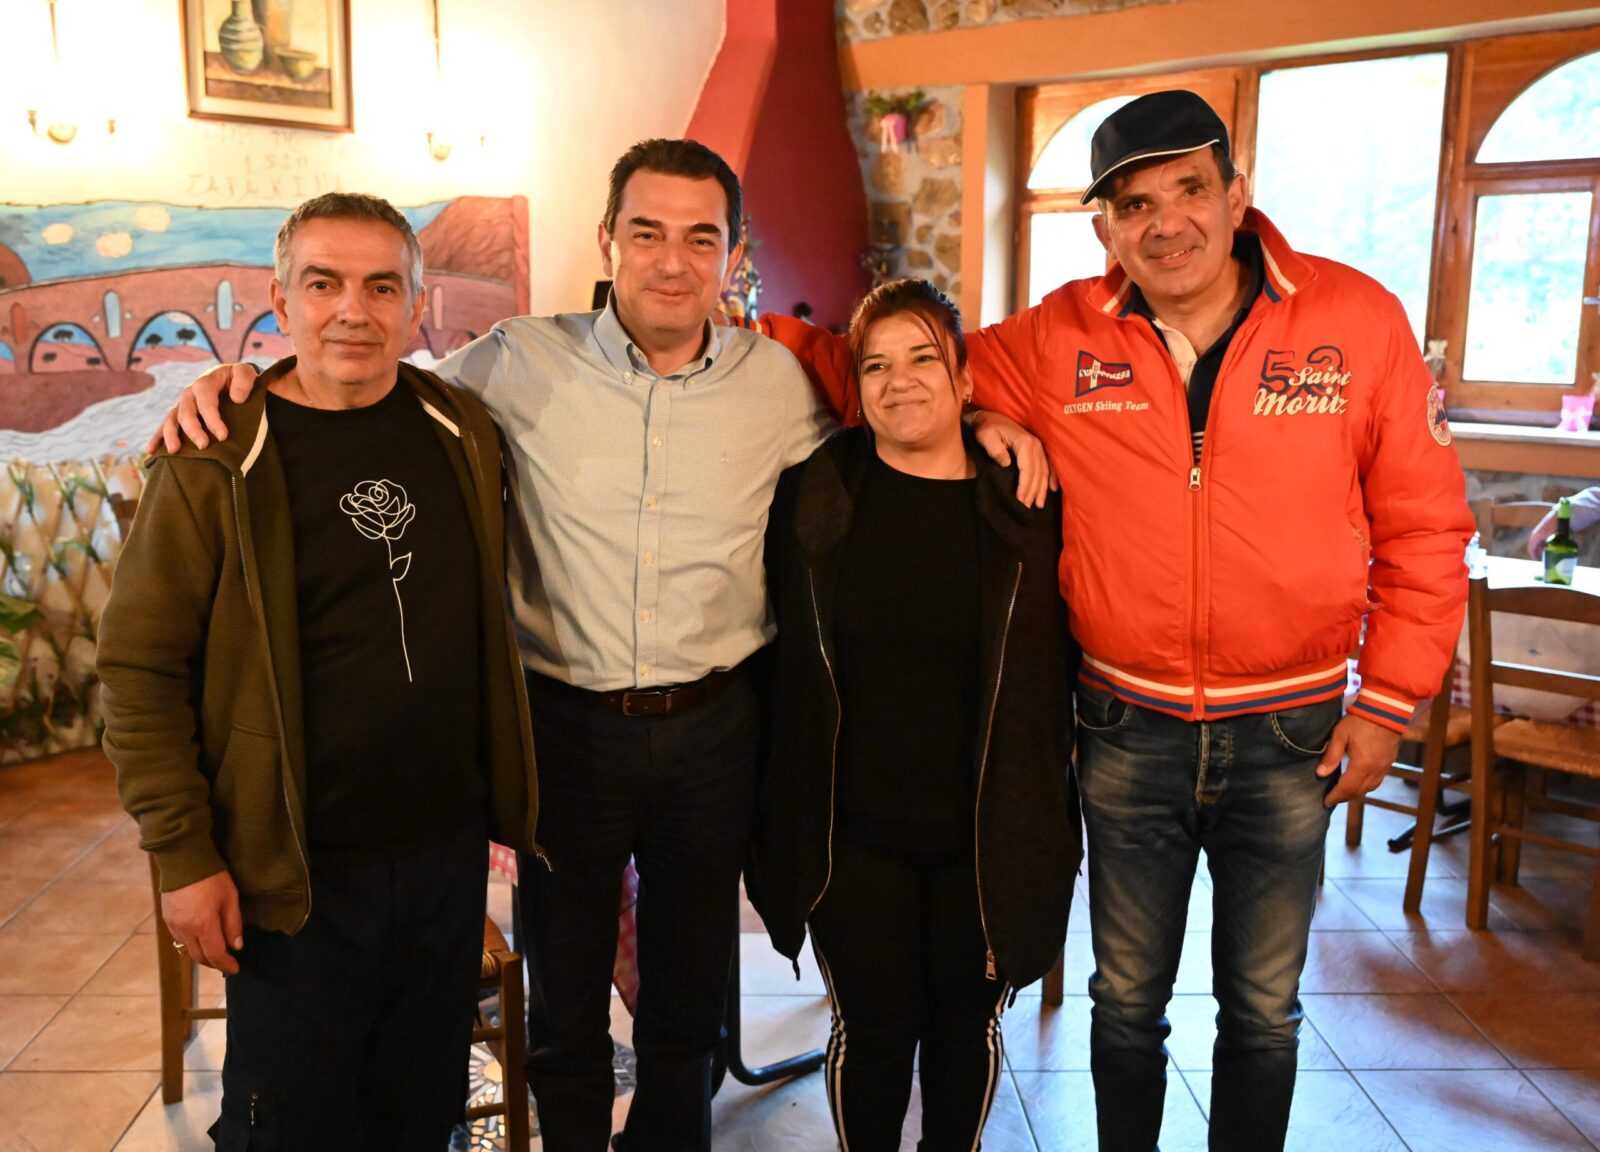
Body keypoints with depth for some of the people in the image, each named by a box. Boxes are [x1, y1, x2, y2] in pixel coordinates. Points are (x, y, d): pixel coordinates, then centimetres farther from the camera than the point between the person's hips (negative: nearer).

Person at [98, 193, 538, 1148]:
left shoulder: (464, 432, 3)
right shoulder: (217, 461, -11)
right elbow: (141, 668, -8)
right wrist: (184, 854, -10)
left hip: (449, 853, 4)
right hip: (300, 872, -4)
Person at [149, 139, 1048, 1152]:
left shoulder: (775, 380, -2)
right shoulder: (520, 364, -7)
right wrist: (243, 377, -8)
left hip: (714, 725, 2)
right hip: (567, 721, -1)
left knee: (691, 1000, 21)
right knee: (564, 1003, 16)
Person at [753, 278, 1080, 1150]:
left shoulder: (1027, 508, -5)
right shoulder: (811, 497, -3)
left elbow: (1053, 674, 1)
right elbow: (782, 667, 5)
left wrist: (1043, 828, 2)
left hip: (987, 834, 1)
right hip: (851, 831, 0)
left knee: (967, 1023, 18)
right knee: (870, 1028, 12)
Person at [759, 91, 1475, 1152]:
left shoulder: (1359, 320, -8)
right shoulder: (1055, 344, -6)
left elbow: (1423, 526, -2)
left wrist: (1389, 700, -4)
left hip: (1290, 735, 0)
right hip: (1128, 732, 1)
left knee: (1264, 1008, 17)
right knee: (1126, 1004, 17)